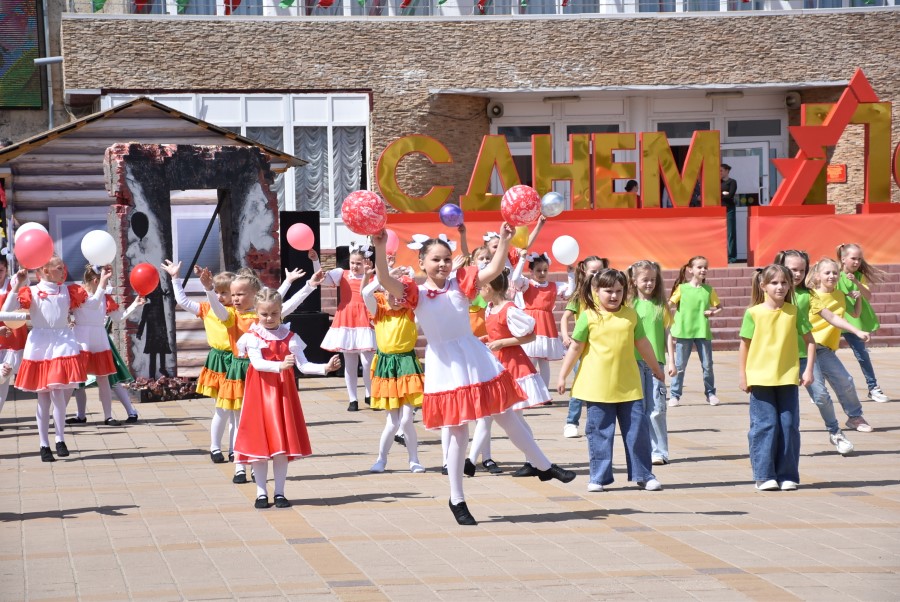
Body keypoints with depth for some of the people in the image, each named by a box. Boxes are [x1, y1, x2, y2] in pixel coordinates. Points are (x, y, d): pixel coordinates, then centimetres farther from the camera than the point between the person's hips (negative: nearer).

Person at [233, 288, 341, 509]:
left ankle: (279, 492, 10)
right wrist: (280, 366, -35)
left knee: (283, 444, 2)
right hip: (260, 392, -2)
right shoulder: (252, 336, -3)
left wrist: (325, 367, -19)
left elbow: (303, 365, -2)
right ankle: (261, 492, 9)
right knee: (259, 442, -1)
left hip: (282, 392, 2)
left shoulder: (289, 337, 5)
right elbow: (257, 363, -18)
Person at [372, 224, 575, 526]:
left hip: (474, 360, 2)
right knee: (458, 433, 2)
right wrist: (380, 249, -36)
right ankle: (456, 500, 15)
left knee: (507, 417, 13)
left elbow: (494, 270, -10)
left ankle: (544, 466, 29)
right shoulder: (417, 294, -6)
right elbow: (385, 280, -22)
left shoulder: (460, 284, 1)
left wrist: (504, 240, -23)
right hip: (444, 365, -2)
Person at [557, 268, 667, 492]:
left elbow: (643, 344, 18)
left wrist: (656, 369, 26)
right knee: (600, 433, 2)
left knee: (637, 429, 3)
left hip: (628, 386, 3)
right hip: (598, 387, -2)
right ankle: (599, 477, 12)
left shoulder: (631, 315, 6)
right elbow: (575, 348, 3)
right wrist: (562, 376, 3)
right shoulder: (589, 316, -2)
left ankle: (643, 475, 13)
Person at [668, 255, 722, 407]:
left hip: (703, 332, 2)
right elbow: (669, 305, 1)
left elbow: (719, 306, 11)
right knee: (679, 366, 3)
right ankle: (674, 395, 9)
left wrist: (713, 312, -10)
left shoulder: (709, 290, 4)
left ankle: (710, 393, 18)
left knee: (707, 365, 6)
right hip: (684, 332, -2)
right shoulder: (682, 288, -1)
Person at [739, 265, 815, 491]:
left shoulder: (794, 311, 1)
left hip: (788, 378, 2)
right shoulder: (753, 313, -2)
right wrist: (743, 376, 3)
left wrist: (809, 370, 0)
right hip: (760, 378, -2)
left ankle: (787, 475, 10)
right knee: (765, 426, -3)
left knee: (789, 426, 2)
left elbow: (809, 341, 7)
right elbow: (745, 345, 4)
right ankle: (764, 475, 4)